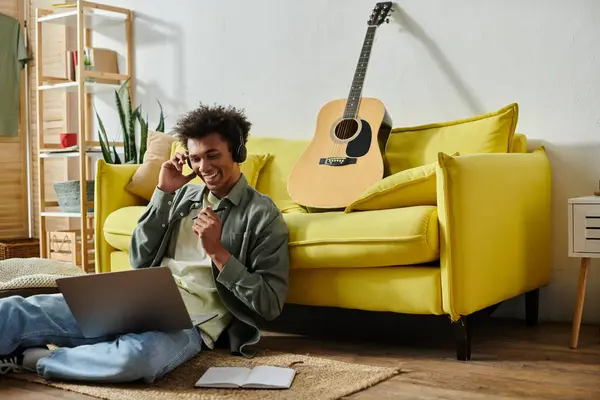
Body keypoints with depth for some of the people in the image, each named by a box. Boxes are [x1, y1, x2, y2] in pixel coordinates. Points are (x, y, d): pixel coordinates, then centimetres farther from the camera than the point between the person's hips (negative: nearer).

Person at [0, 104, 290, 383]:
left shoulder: (263, 215, 0)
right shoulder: (185, 194, 18)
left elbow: (270, 305, -5)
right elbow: (140, 261, 11)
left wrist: (217, 252, -14)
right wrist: (163, 192, 4)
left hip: (192, 323, -6)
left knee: (136, 357, -40)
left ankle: (26, 356, -22)